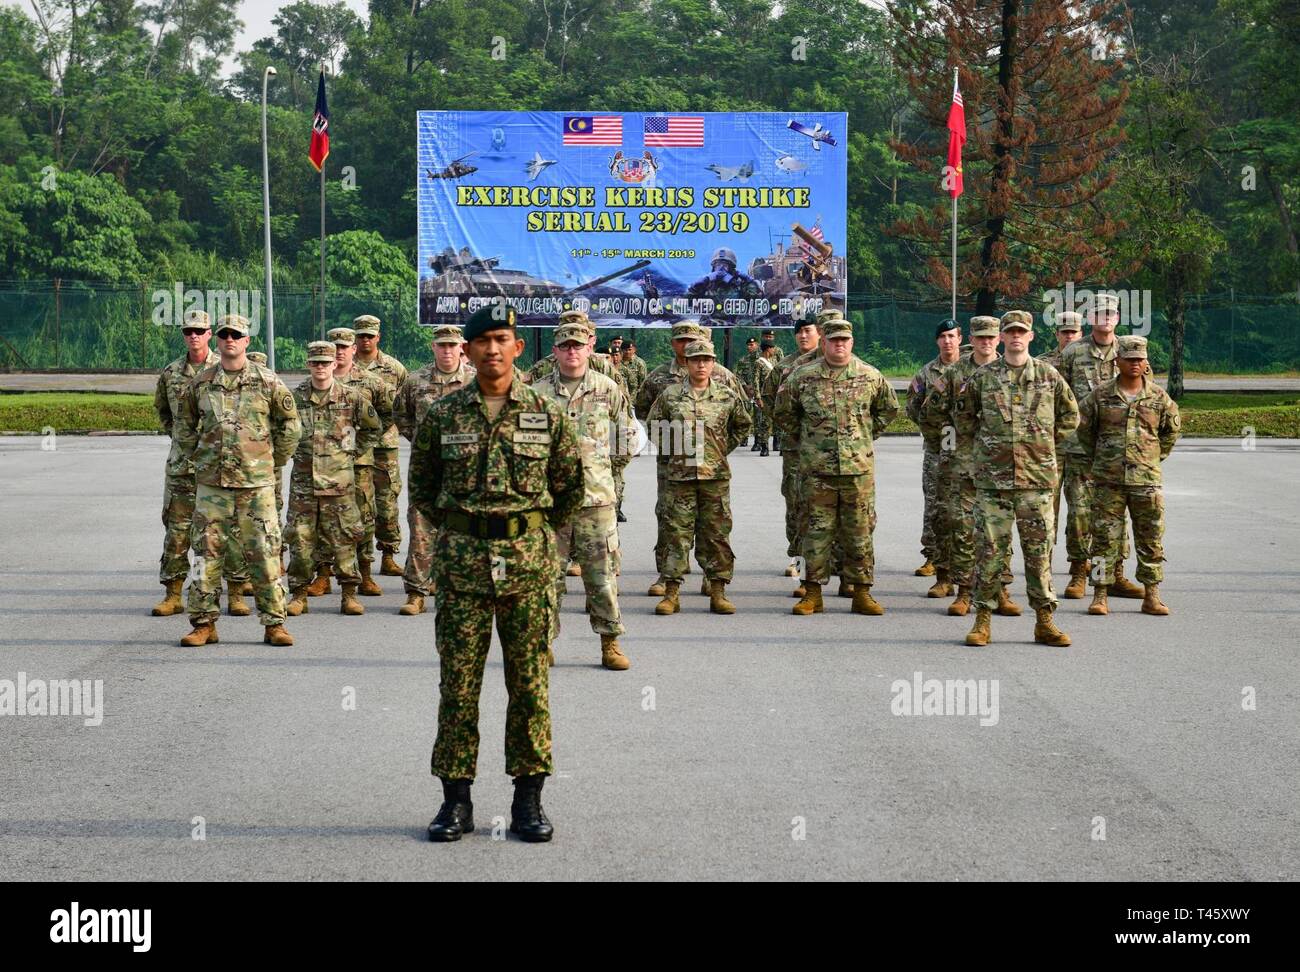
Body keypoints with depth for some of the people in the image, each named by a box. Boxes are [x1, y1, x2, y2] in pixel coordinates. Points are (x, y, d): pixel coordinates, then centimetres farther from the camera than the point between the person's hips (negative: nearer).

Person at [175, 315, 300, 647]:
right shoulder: (201, 383, 6)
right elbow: (184, 423, 20)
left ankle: (274, 623, 6)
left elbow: (290, 423, 9)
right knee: (208, 551, 2)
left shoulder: (267, 381, 0)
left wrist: (275, 460, 9)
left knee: (264, 551, -2)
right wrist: (195, 456, 14)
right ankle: (203, 623, 10)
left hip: (256, 482, -2)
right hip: (211, 482, 2)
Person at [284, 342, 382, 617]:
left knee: (343, 539, 1)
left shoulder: (352, 397, 1)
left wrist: (352, 452, 9)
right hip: (303, 480, 1)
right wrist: (295, 452, 11)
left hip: (339, 479, -1)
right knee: (300, 538, 2)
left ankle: (349, 593, 9)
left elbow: (373, 428, 14)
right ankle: (299, 593, 11)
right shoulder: (295, 397, 3)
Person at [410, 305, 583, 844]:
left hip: (529, 561, 0)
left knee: (530, 682, 4)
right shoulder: (442, 414, 2)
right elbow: (420, 485, 16)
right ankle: (456, 799, 11)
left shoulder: (548, 414, 1)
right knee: (458, 682, 3)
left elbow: (570, 484, 13)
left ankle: (528, 798, 13)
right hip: (461, 562, 0)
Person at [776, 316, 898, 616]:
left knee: (860, 531, 4)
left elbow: (889, 408, 19)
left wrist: (867, 435, 13)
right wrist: (801, 439, 11)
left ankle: (862, 592, 11)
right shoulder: (802, 376, 1)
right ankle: (813, 593, 9)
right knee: (818, 529, 3)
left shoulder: (870, 376, 4)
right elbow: (784, 411, 14)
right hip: (817, 468, -1)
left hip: (859, 467, 1)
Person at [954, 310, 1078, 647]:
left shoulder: (1049, 376, 6)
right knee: (990, 549, 0)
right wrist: (982, 442, 9)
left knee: (1039, 549, 3)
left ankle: (1044, 620, 9)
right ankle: (983, 618, 7)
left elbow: (1070, 416, 16)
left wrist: (1043, 441, 10)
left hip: (1037, 477, 1)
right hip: (992, 477, 0)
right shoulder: (983, 377, 4)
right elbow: (964, 414, 18)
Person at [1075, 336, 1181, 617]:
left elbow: (1172, 428, 19)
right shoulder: (1101, 395, 0)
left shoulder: (1158, 397, 3)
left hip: (1146, 478, 1)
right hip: (1108, 480, -1)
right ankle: (1100, 596, 5)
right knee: (1105, 537, 0)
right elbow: (1084, 426, 12)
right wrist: (1096, 457, 14)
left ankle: (1151, 596, 12)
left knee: (1150, 539, 4)